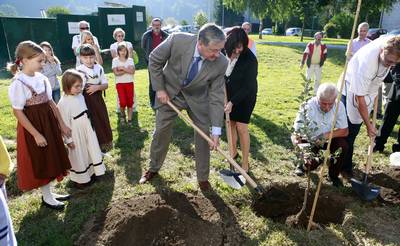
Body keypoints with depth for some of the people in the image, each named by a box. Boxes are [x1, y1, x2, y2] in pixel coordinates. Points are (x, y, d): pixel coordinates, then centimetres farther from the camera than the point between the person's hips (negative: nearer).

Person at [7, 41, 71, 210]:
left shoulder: (41, 78, 2)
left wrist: (62, 124, 8)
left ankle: (48, 193, 35)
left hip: (49, 123, 7)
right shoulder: (18, 83, -17)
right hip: (32, 127, -6)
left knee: (50, 159, 16)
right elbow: (18, 112, -17)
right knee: (40, 163, 7)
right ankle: (47, 197, 26)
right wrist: (36, 134, -17)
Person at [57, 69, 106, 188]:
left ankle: (90, 172, 37)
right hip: (76, 135, -7)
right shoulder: (63, 103, -23)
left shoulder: (80, 96, 0)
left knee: (91, 151, 18)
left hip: (87, 131, 7)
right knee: (78, 156, 10)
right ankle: (79, 179, 28)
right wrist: (68, 139, -15)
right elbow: (65, 123, -19)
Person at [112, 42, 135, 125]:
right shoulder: (115, 60, -1)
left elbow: (132, 71, -11)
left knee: (130, 101, 1)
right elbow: (116, 73, -13)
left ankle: (129, 119, 12)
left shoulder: (130, 60, 3)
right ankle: (122, 115, 20)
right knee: (123, 102, -11)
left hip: (129, 83, 2)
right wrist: (127, 70, -12)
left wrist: (122, 68, -14)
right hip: (120, 83, -2)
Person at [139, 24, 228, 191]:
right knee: (161, 131, 10)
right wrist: (159, 88, -13)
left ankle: (203, 178, 23)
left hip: (198, 97, 1)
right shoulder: (177, 40, -31)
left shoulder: (221, 63, -27)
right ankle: (153, 168, 35)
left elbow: (216, 97, -20)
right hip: (169, 92, 0)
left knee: (203, 135, 2)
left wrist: (216, 131, -22)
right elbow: (154, 60, -13)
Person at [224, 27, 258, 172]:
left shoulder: (250, 59, -24)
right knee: (230, 123, 12)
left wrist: (232, 102, -23)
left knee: (241, 127, -5)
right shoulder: (224, 53, -13)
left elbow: (248, 86, -21)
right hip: (228, 93, 5)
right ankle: (234, 152, 33)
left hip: (245, 96, -4)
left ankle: (245, 163, 8)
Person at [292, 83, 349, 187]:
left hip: (328, 141, 3)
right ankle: (303, 162, 15)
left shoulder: (339, 105, -17)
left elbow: (344, 131, -11)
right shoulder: (307, 108, -27)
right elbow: (295, 134, -26)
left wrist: (326, 135, -29)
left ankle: (334, 175, 1)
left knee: (343, 145, -25)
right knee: (312, 164, -25)